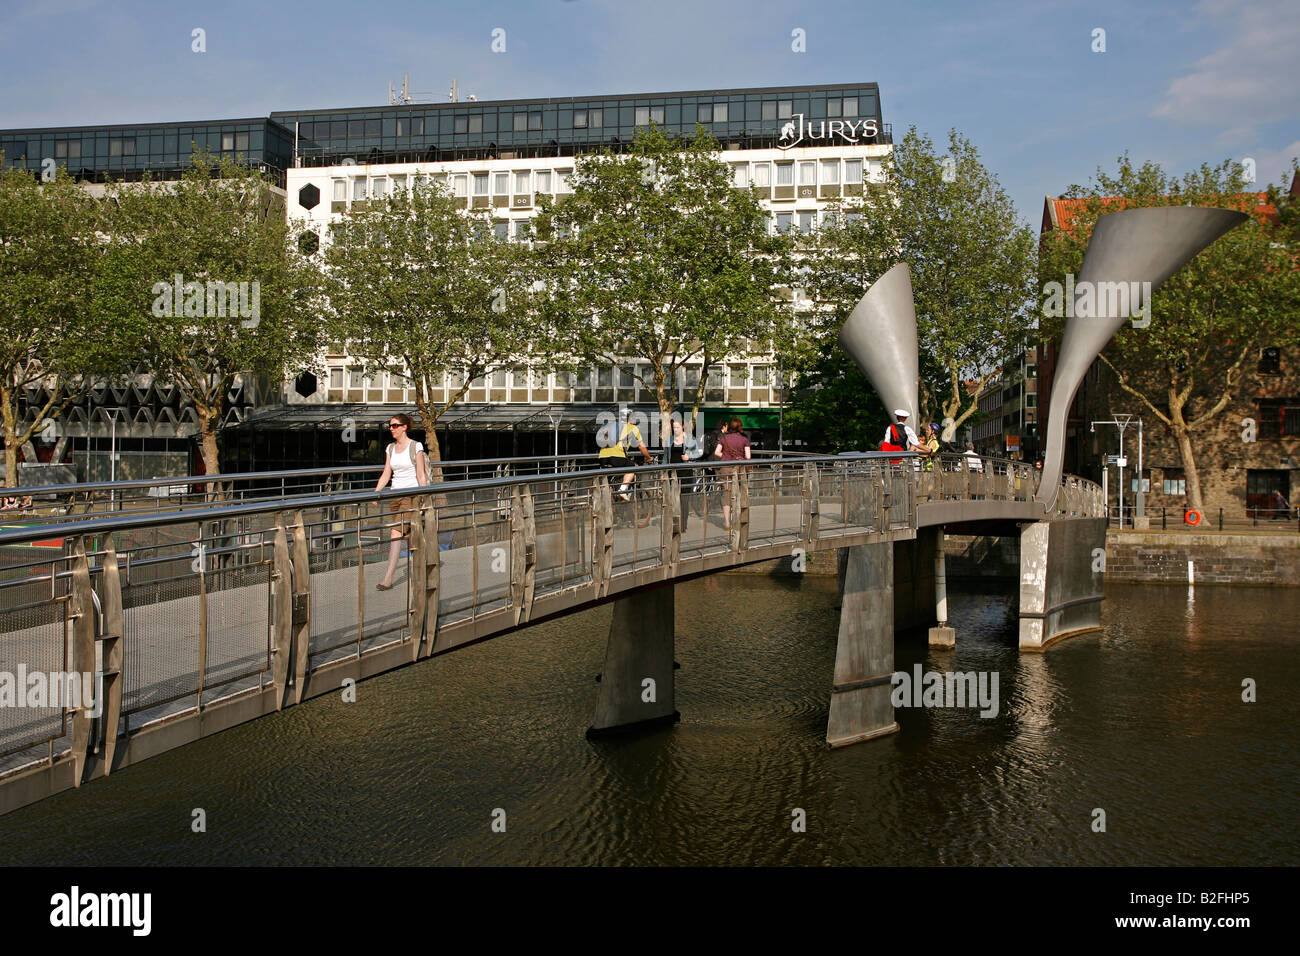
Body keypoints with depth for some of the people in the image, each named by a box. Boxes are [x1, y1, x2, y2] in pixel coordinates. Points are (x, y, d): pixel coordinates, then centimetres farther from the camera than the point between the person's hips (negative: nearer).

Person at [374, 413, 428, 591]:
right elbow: (386, 474, 11)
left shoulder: (416, 447, -7)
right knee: (408, 535, 11)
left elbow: (421, 475, -8)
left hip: (411, 494, -6)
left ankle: (388, 578, -18)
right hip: (395, 495, 6)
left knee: (396, 533, -15)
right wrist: (375, 493, -1)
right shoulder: (390, 448, 10)